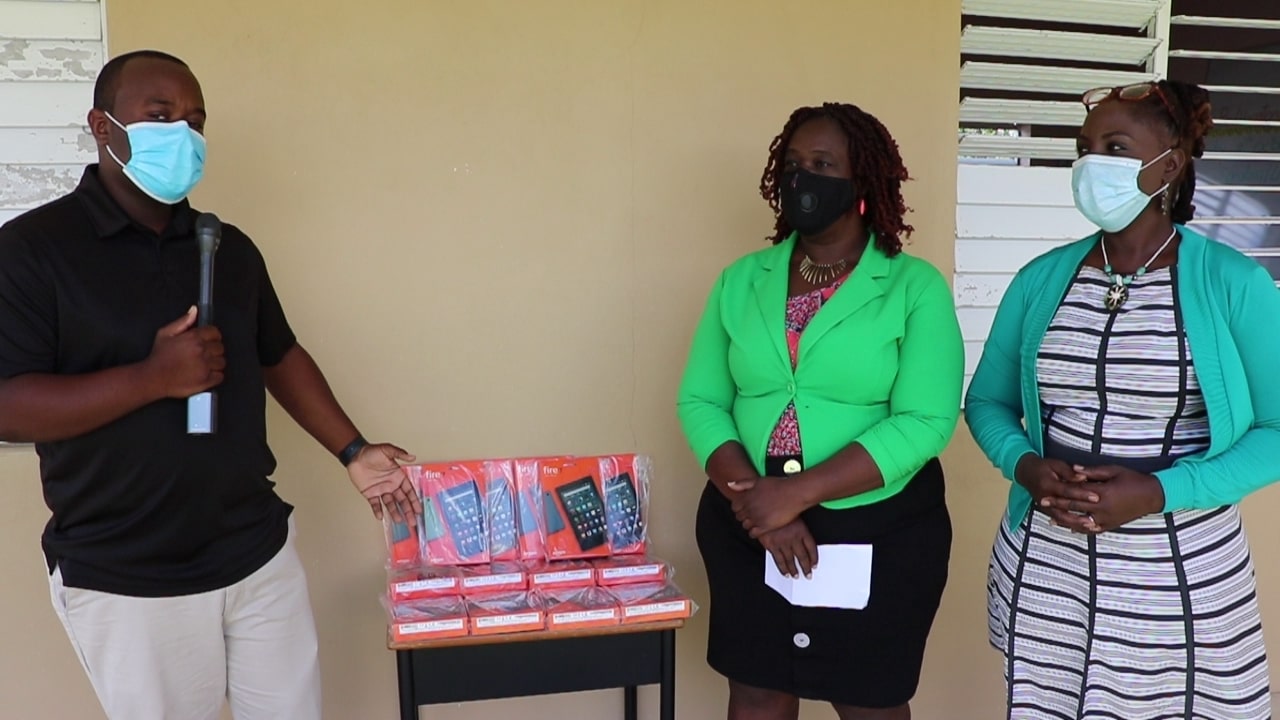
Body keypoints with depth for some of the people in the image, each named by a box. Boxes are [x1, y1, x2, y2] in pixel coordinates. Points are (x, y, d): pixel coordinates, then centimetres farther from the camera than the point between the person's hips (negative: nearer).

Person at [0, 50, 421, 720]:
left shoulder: (229, 246, 8)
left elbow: (279, 356, 16)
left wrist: (353, 452, 7)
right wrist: (155, 377, -23)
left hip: (260, 555, 5)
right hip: (124, 585, -4)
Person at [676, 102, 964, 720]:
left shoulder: (915, 286, -7)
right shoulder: (741, 280, 3)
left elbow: (924, 423, -16)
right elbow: (700, 401, 0)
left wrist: (796, 493, -22)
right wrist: (751, 498, -16)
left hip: (879, 531, -3)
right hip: (747, 529, 3)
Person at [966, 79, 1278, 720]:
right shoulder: (1042, 278, 2)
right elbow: (987, 401, 9)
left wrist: (1159, 492, -18)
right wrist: (1026, 468, -11)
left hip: (1182, 576, -2)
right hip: (1044, 568, 3)